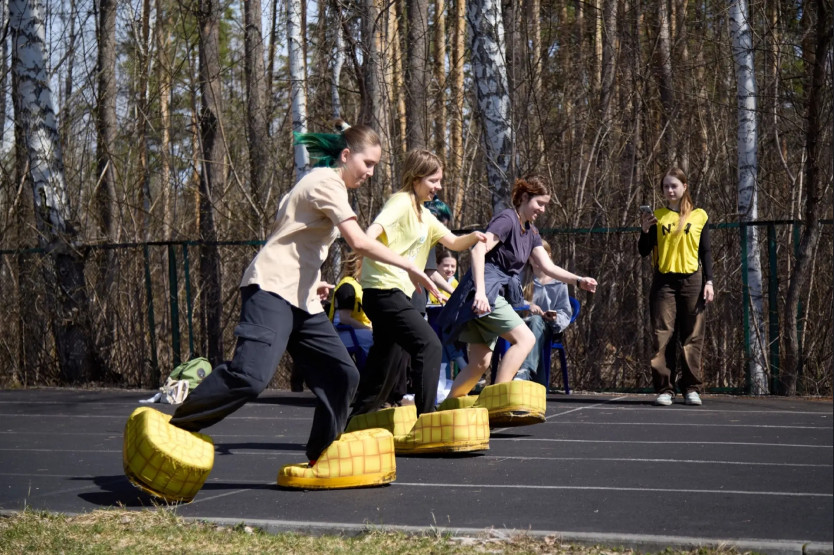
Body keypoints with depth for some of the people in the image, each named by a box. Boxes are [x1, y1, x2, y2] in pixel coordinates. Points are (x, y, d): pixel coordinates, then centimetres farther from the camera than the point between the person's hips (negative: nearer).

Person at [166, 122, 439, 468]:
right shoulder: (327, 182, -7)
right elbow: (360, 243, -19)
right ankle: (170, 431, -19)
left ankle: (321, 461, 12)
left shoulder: (327, 185, 24)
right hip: (272, 288, -11)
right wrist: (408, 267, -17)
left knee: (342, 375, 3)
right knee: (251, 374, -27)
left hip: (302, 299, 11)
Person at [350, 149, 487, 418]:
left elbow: (453, 242, 21)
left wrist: (473, 237, -1)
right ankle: (425, 418, -19)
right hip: (384, 289, -10)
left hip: (398, 293, 10)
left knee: (385, 364, 13)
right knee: (429, 345, -18)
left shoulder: (425, 215, 20)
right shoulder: (401, 202, -8)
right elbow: (375, 229, -24)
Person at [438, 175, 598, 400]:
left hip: (497, 294, 10)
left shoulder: (531, 232, 19)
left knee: (480, 363, 8)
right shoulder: (506, 219, -9)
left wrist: (578, 281, 2)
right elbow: (478, 250, -21)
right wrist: (480, 291, -31)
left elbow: (549, 267, 17)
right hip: (485, 290, -10)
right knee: (525, 338, -20)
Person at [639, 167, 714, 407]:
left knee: (692, 336, 2)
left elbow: (706, 252, 9)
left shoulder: (699, 216, 8)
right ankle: (664, 389, -1)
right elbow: (644, 251, 6)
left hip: (692, 280, 0)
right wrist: (645, 230, -11)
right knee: (662, 336, -4)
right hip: (664, 281, 0)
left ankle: (691, 388, 8)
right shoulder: (657, 216, 8)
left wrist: (709, 281, 0)